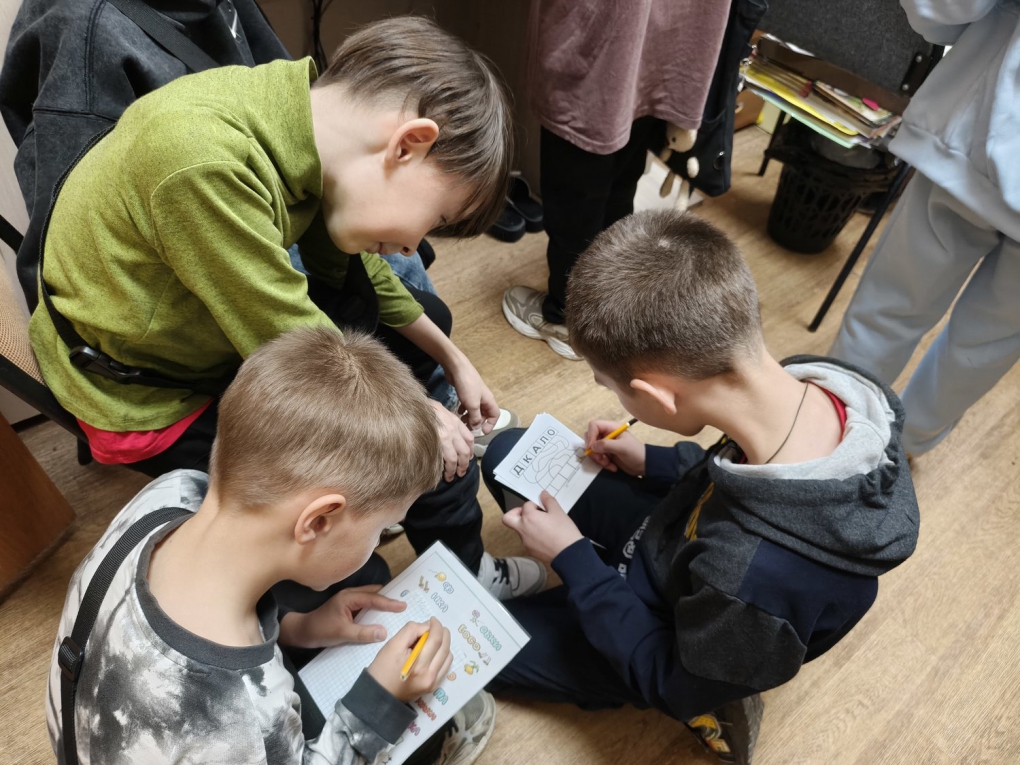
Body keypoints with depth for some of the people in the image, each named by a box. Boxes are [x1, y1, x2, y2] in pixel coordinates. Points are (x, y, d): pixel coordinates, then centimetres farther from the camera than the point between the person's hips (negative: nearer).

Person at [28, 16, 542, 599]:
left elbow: (350, 263, 2)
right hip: (153, 399, -8)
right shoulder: (204, 164, -38)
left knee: (426, 318, 13)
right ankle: (464, 578, 20)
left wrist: (454, 361, 7)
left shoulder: (302, 113, -13)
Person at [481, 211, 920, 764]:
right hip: (674, 541, 7)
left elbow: (676, 684, -21)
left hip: (678, 646, -6)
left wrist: (572, 560, -16)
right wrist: (651, 462, -7)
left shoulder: (752, 578, -45)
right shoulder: (818, 382, -25)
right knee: (507, 454, 10)